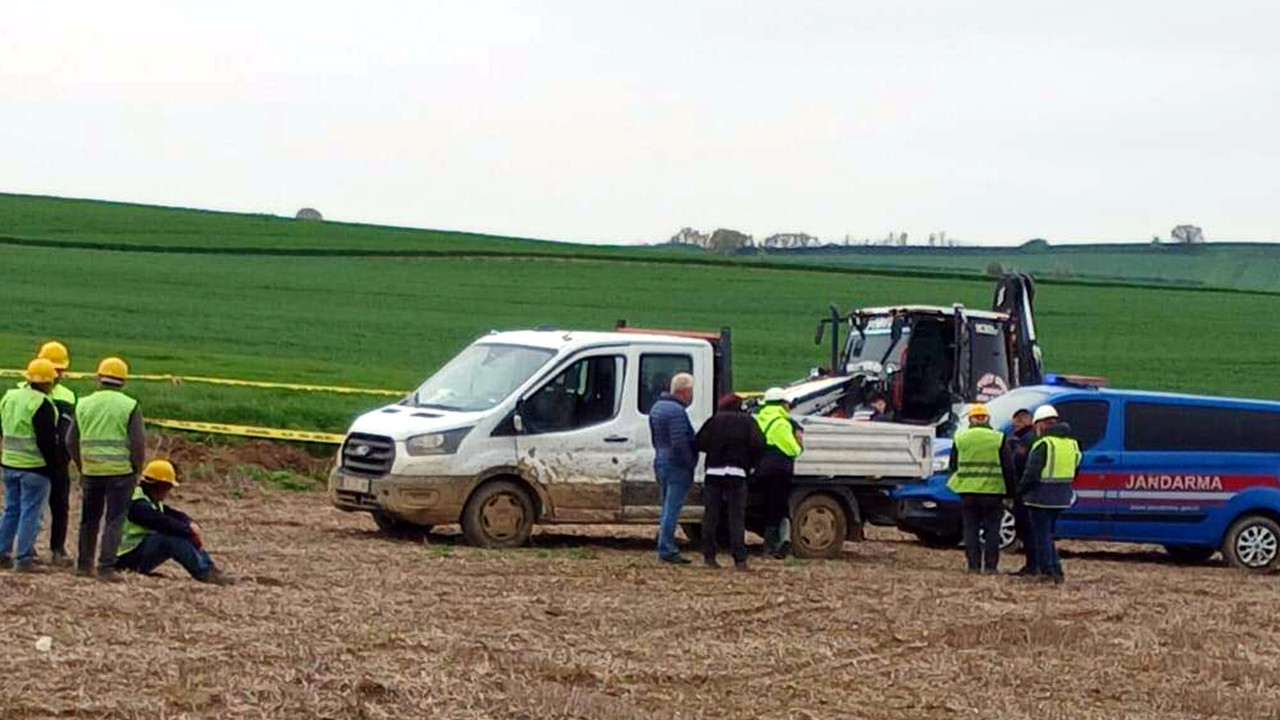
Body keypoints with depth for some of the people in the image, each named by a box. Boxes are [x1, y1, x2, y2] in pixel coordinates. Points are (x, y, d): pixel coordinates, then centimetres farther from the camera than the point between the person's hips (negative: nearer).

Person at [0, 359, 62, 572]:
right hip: (34, 467, -7)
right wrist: (53, 464, -7)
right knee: (31, 513, -1)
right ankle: (24, 559, -1)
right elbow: (47, 440, -17)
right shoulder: (42, 405, -16)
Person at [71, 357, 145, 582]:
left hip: (91, 471, 3)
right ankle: (106, 567, -5)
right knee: (114, 521, 0)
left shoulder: (84, 405, 5)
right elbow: (138, 442, -10)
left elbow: (72, 441, 8)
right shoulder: (129, 406, -6)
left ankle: (84, 564, 21)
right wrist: (136, 470, 2)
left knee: (89, 519, 16)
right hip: (120, 471, -3)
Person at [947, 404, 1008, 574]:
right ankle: (990, 566, 2)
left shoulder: (960, 438, 3)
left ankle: (973, 565, 4)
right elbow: (1008, 467, -2)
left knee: (970, 529, 7)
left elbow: (953, 465, 8)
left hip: (967, 490, 1)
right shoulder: (998, 439, -3)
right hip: (992, 490, -1)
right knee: (992, 530, 5)